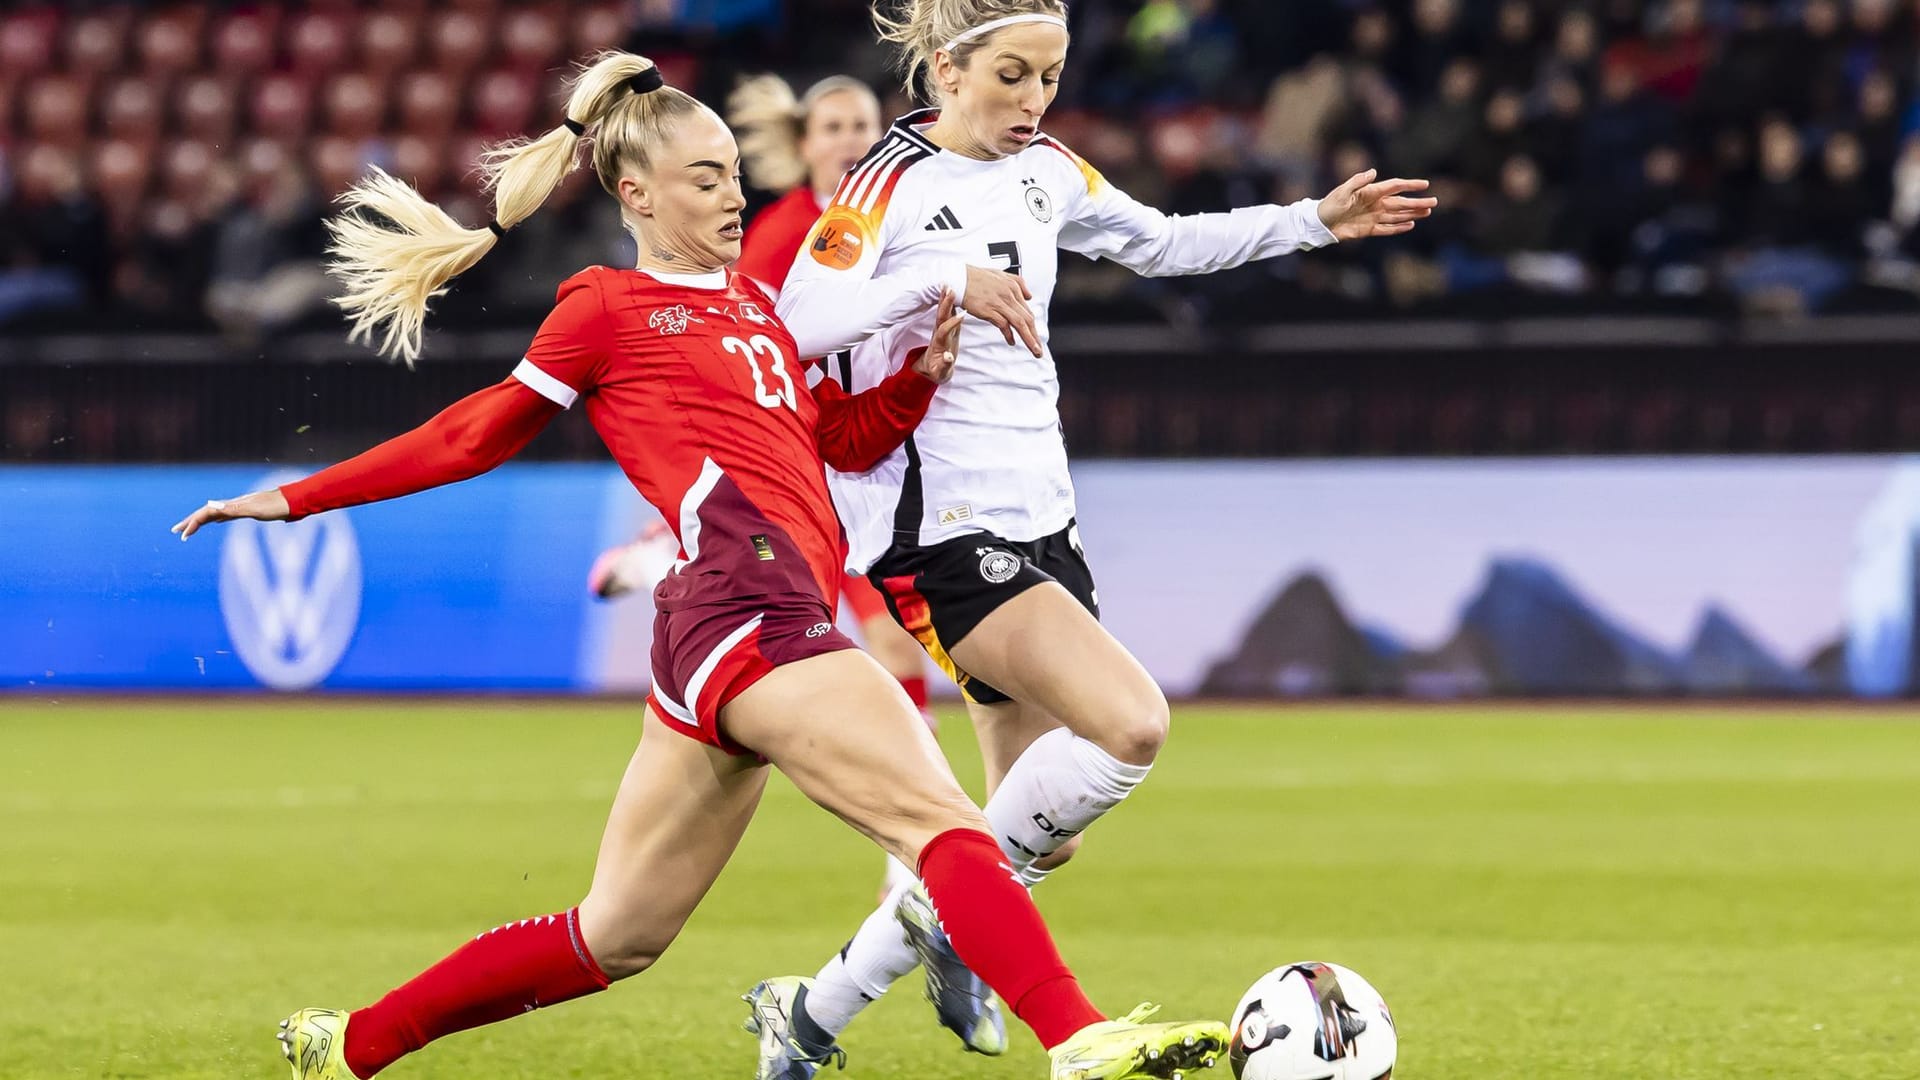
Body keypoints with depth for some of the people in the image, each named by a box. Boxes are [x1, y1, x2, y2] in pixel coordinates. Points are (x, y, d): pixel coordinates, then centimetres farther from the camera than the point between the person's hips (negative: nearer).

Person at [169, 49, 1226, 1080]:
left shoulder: (754, 302, 26)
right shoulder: (608, 306, 4)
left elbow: (845, 438, 30)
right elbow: (479, 434, 12)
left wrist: (921, 371, 11)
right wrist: (300, 497, 13)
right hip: (744, 600, -9)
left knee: (614, 938, 13)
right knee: (946, 824, -21)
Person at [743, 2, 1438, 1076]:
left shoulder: (1045, 171, 11)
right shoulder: (891, 185, -12)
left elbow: (1166, 243, 26)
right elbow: (798, 321, -25)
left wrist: (1317, 222, 22)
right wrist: (943, 281, -33)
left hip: (1039, 518, 9)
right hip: (942, 531, -9)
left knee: (1045, 836, 8)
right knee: (1130, 724, -26)